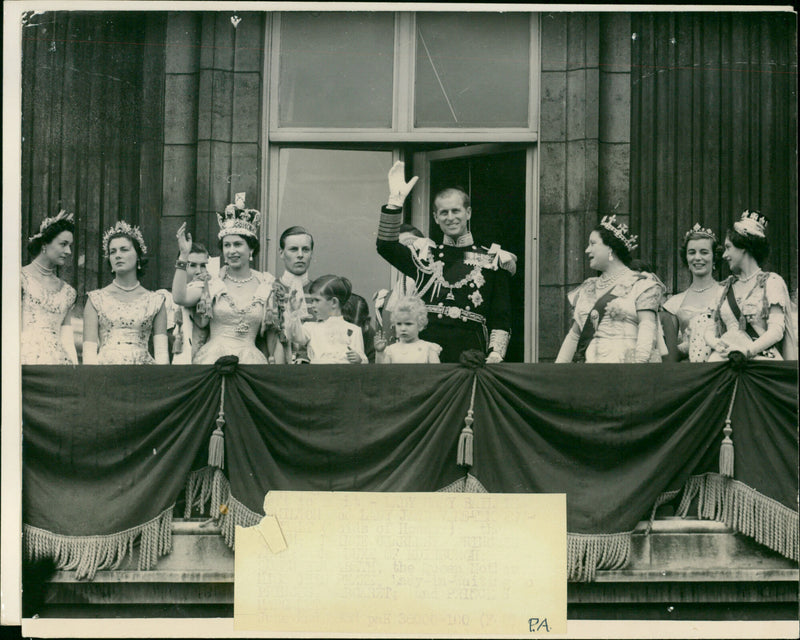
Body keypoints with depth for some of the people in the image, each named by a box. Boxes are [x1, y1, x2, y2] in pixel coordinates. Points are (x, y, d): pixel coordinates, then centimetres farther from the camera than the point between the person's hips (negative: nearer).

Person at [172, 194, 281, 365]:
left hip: (250, 362, 0)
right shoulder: (211, 282, 9)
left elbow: (273, 334, 11)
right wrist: (184, 255, -8)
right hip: (212, 360, 0)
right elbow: (180, 298, -9)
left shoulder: (267, 286, 8)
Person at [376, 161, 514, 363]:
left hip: (471, 353, -1)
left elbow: (501, 318, 8)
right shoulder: (425, 257, 16)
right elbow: (387, 246, -1)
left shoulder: (491, 261, 11)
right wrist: (395, 201, -9)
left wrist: (495, 354, -6)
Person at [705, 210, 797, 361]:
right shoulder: (726, 287, 21)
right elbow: (710, 329, 18)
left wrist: (748, 350, -18)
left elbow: (776, 331, -4)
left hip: (761, 359, -4)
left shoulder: (771, 282, 7)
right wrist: (715, 343, -6)